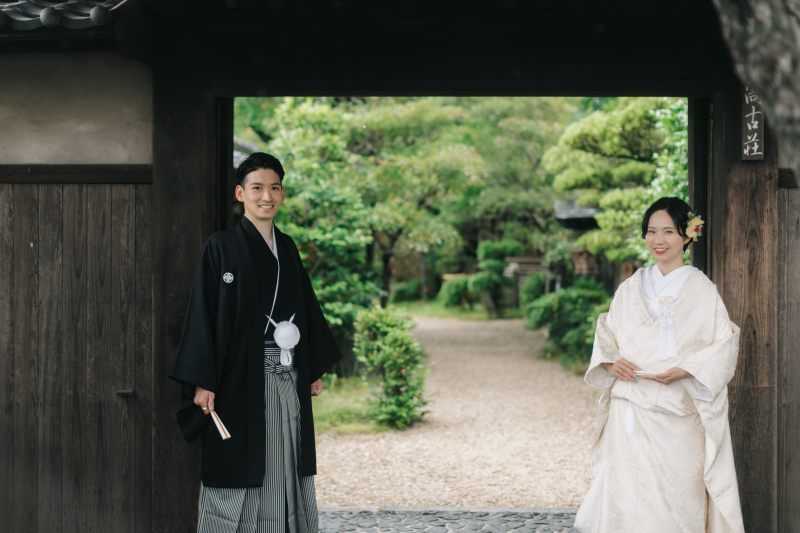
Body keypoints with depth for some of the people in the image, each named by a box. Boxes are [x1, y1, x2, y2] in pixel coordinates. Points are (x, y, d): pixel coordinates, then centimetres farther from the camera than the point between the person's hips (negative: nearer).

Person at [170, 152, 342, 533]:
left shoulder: (286, 248, 12)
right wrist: (202, 382, -15)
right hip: (241, 376, -5)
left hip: (286, 378, 6)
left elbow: (306, 308, 17)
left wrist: (316, 369, 15)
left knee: (284, 466, 9)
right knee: (239, 467, -1)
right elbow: (203, 313, -9)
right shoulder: (222, 248, -5)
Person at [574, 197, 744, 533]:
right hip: (629, 412, 3)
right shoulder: (630, 289, 11)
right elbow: (606, 333, 14)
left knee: (676, 496, -2)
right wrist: (610, 363, -7)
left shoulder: (702, 290, 0)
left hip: (677, 415, -3)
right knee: (626, 497, -1)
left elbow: (725, 345, -3)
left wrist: (683, 370, -18)